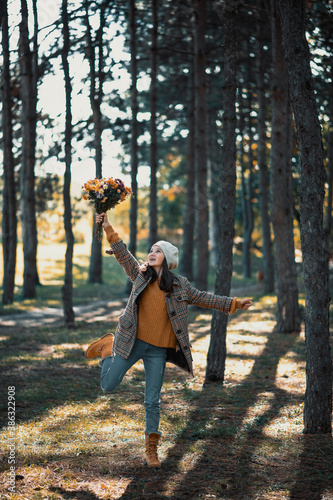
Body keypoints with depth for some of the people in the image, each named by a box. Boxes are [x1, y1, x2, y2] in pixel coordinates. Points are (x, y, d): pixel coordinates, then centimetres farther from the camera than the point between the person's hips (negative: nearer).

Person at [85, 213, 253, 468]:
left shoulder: (180, 285, 3)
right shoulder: (141, 275, 3)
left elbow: (203, 298, 12)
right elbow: (123, 253, 1)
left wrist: (234, 303, 9)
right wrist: (108, 228, -8)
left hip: (158, 350, 0)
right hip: (132, 342, 0)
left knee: (153, 401, 1)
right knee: (108, 385, 4)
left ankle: (151, 449, 14)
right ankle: (108, 346, 33)